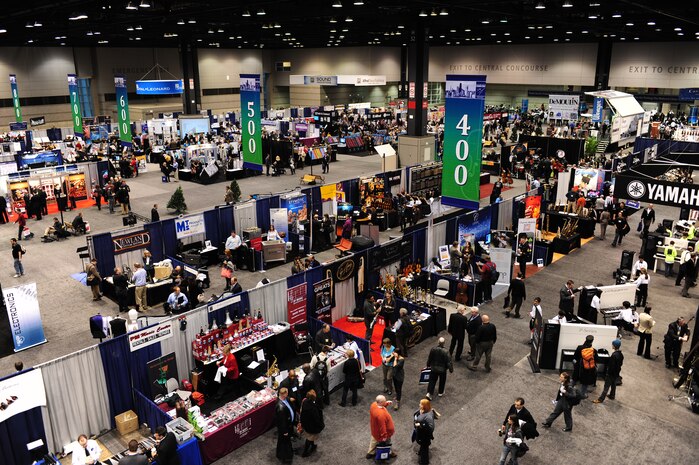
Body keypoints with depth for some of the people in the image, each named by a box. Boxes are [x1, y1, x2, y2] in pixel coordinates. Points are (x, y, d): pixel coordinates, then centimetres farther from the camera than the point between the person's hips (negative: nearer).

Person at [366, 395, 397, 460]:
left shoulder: (374, 404, -20)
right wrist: (384, 436, -20)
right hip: (380, 432, -8)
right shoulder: (381, 414, -44)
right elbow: (382, 426, -33)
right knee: (386, 444, 23)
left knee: (374, 440, 32)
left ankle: (370, 453, 53)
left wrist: (386, 404, -7)